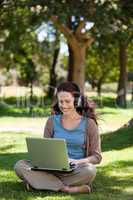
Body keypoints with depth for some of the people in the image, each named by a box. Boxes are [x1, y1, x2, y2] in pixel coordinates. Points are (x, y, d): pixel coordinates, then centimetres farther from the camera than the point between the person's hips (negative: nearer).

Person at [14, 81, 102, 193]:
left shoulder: (88, 123, 1)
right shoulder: (52, 121, 8)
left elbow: (97, 157, 0)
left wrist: (77, 162, -19)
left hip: (75, 171, -2)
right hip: (53, 169, 3)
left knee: (90, 170, -37)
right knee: (20, 165, -22)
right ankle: (67, 189, -30)